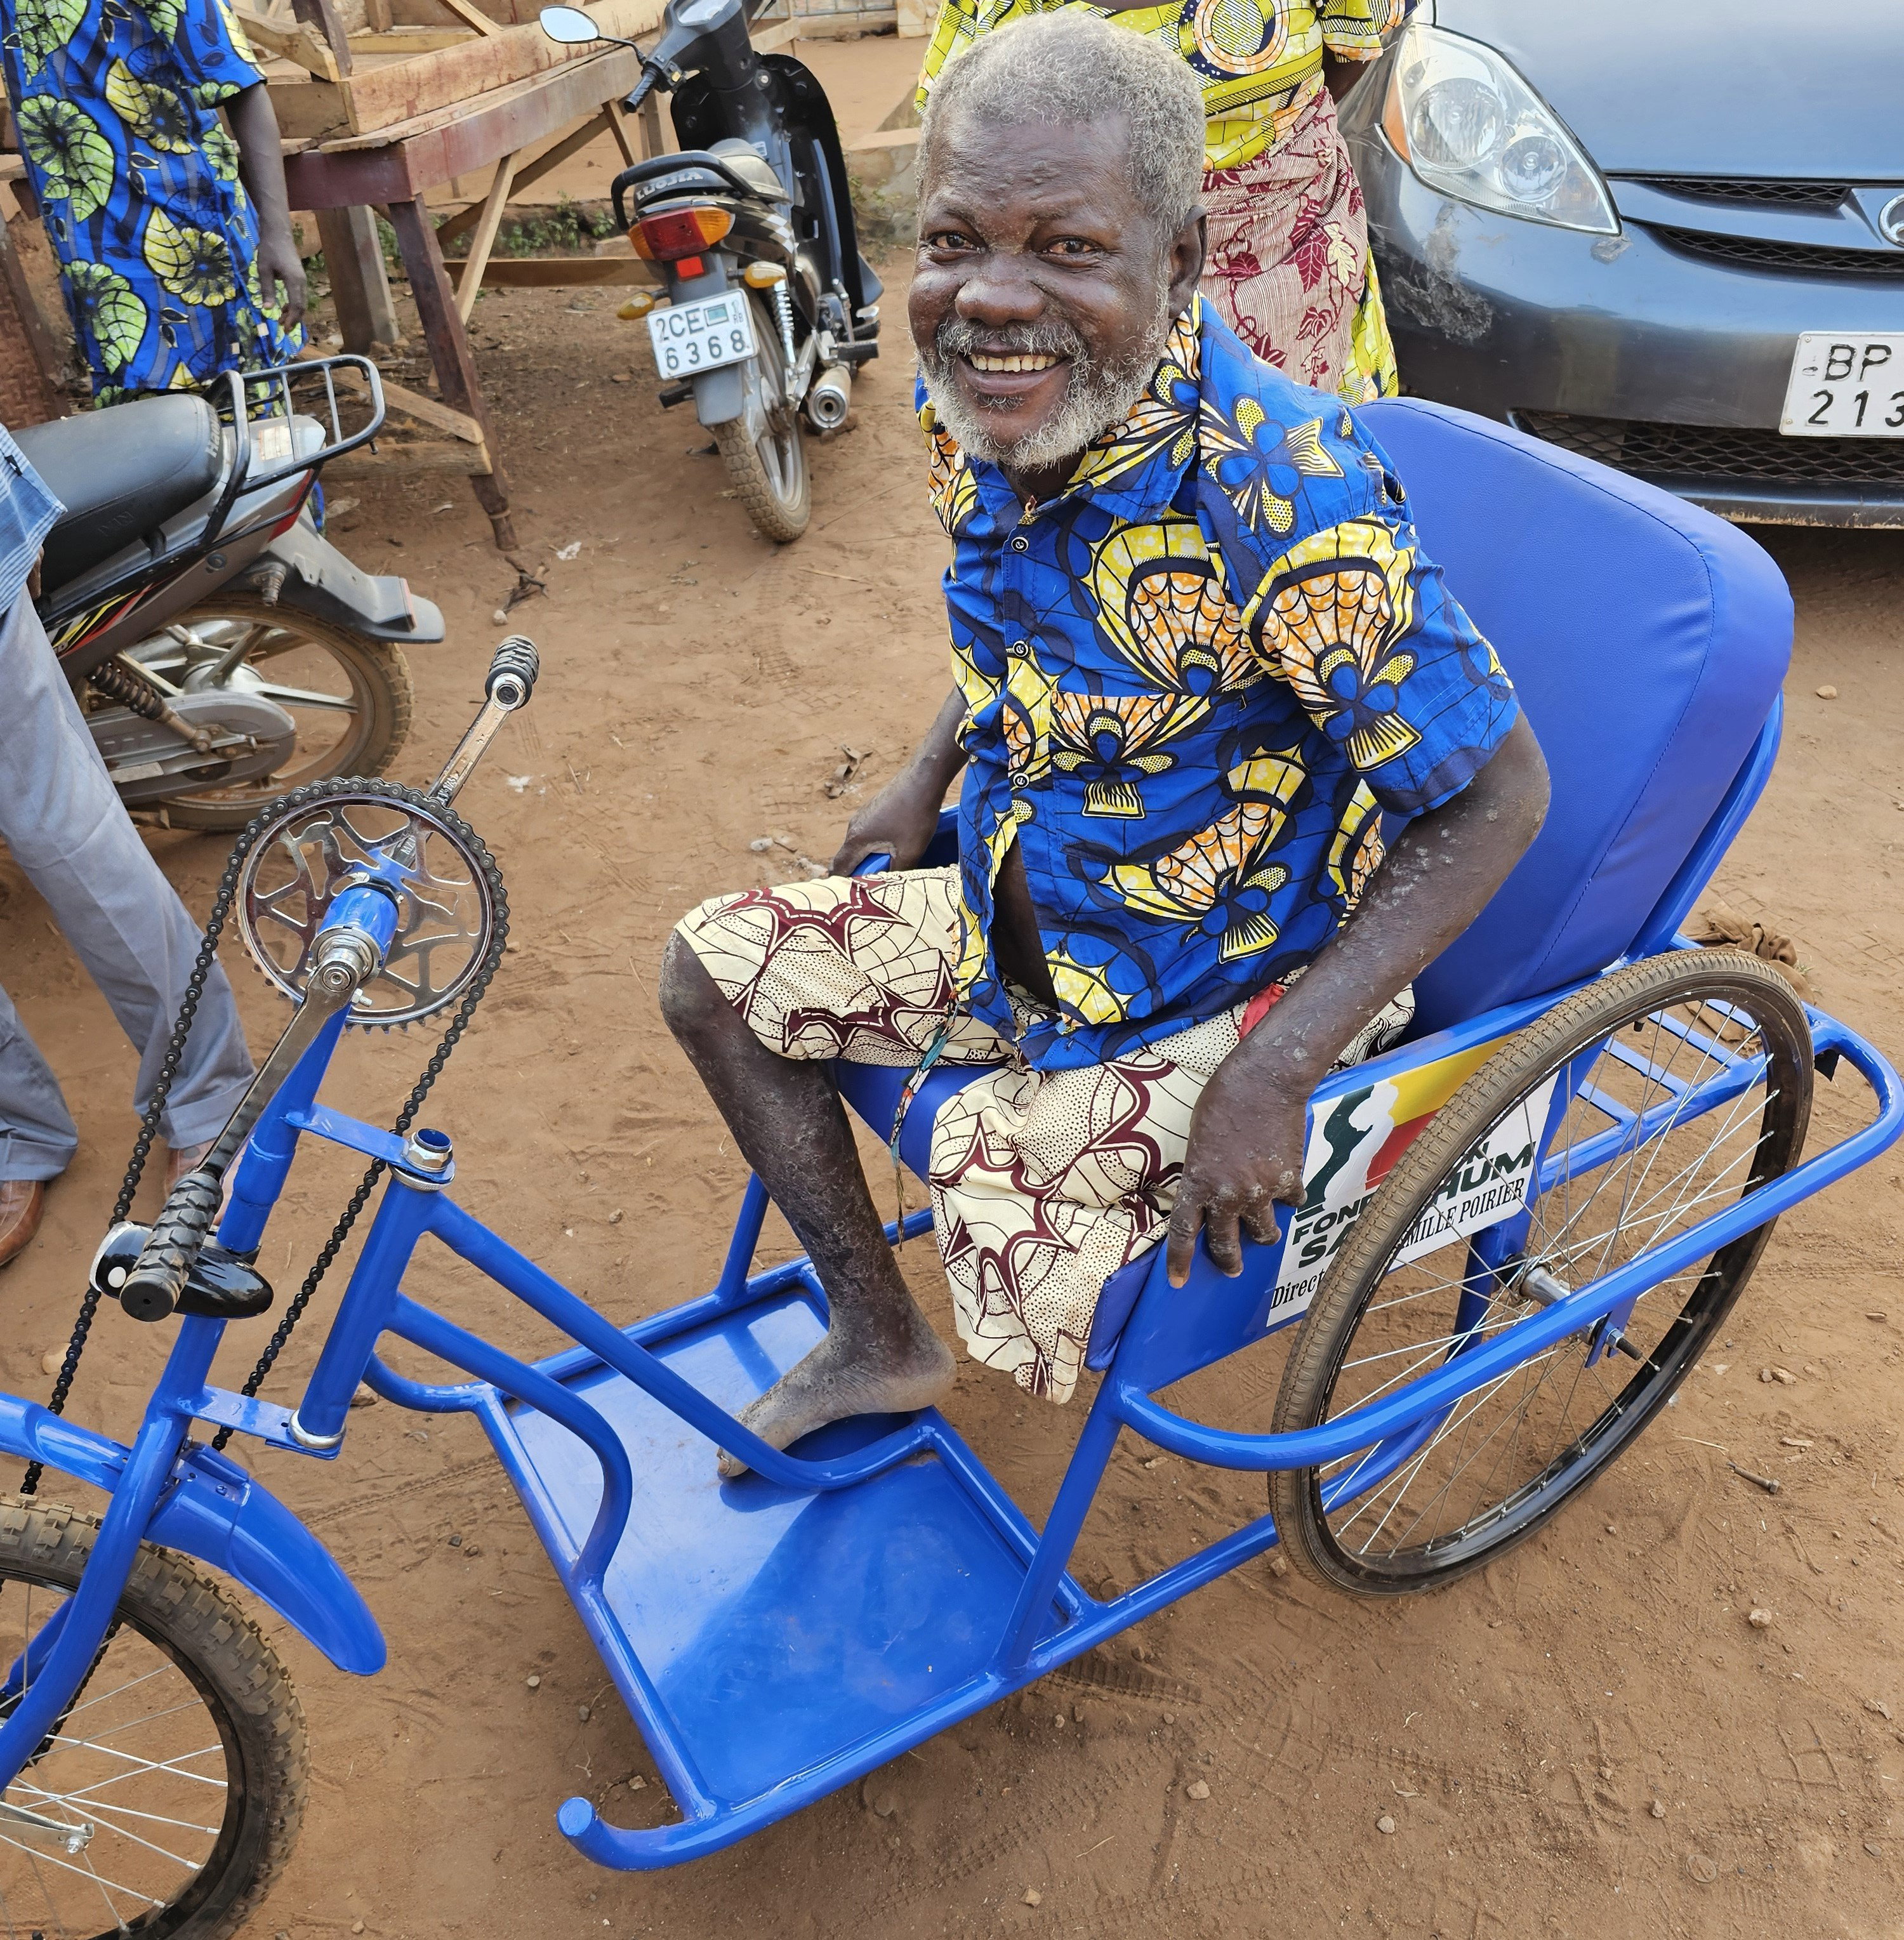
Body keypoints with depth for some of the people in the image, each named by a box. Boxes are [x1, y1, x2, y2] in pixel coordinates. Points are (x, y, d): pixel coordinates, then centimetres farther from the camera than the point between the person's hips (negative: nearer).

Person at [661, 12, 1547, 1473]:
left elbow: (1499, 796, -25)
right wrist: (927, 779, 7)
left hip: (1219, 990, -7)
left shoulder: (1286, 494, -31)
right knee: (715, 972, 6)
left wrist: (1275, 1071, -29)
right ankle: (880, 1345, 21)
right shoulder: (973, 409, -8)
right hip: (1018, 911, 7)